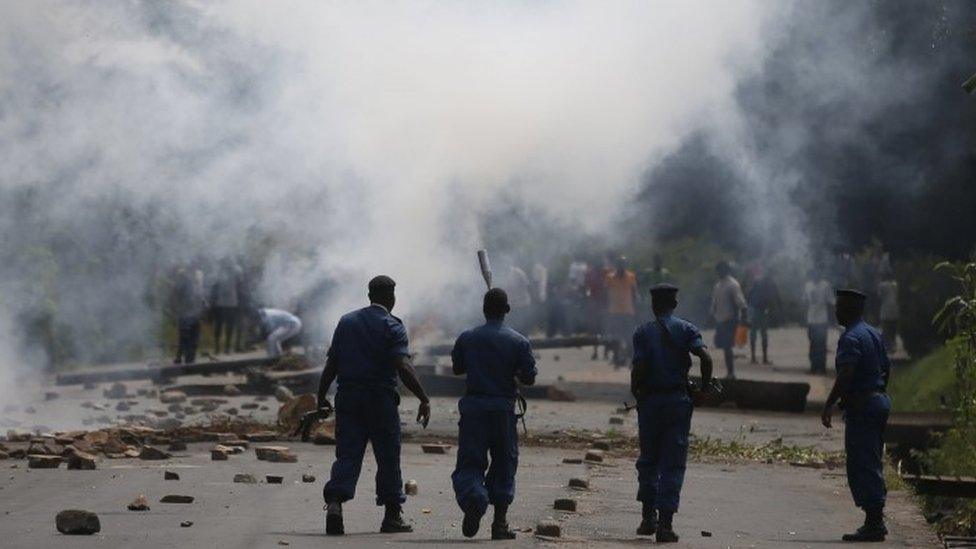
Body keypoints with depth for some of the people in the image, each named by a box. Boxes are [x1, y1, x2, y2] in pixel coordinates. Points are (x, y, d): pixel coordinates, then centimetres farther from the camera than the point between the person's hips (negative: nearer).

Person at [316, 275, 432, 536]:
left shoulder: (346, 321, 10)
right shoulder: (392, 327, -5)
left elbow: (331, 365, 8)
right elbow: (404, 368, -17)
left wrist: (321, 397, 15)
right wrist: (424, 400, -15)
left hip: (347, 397, 4)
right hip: (380, 398, -4)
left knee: (347, 455, 1)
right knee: (388, 456, 6)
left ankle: (334, 502, -20)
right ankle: (392, 515, 12)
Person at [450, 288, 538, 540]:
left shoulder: (467, 338, 1)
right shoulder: (519, 342, -3)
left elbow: (457, 368, 13)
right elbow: (529, 378, -1)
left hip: (473, 408, 0)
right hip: (503, 410, 0)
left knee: (469, 463, 2)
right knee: (504, 465, 12)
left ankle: (474, 499, -30)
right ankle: (500, 523, 10)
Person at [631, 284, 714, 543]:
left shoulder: (643, 332, -1)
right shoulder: (686, 329, 1)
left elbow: (639, 367, -12)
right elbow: (705, 357, -14)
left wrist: (635, 390, 5)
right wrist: (705, 385, -1)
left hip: (650, 401, 0)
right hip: (678, 400, 0)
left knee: (648, 459, 15)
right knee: (673, 463, 2)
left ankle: (648, 516, 14)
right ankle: (665, 522, -3)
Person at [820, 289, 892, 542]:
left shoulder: (851, 338, -15)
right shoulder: (874, 334, 15)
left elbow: (845, 376, -24)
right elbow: (886, 369, 20)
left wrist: (829, 405, -22)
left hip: (860, 407, -10)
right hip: (879, 400, 10)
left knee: (862, 466, -8)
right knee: (872, 465, 15)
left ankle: (873, 524, -11)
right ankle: (876, 521, 18)